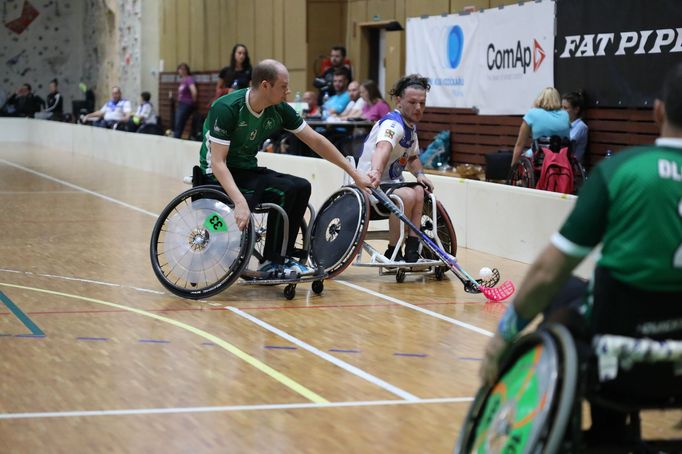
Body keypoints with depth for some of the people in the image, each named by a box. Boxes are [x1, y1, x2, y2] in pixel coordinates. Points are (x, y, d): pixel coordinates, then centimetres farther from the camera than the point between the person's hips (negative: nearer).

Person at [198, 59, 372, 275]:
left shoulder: (279, 110, -5)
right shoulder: (227, 108, -24)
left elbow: (316, 141, 3)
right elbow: (218, 162, -28)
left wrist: (354, 173, 2)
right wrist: (240, 202, -42)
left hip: (248, 170, 7)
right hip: (219, 175, -7)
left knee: (301, 187, -12)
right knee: (284, 191, -26)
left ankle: (281, 258, -4)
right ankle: (273, 261, -13)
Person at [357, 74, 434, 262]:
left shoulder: (411, 126, 9)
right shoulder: (393, 123, -22)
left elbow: (412, 156, 27)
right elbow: (383, 147, -45)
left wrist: (419, 174, 5)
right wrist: (375, 172, -66)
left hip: (391, 183, 10)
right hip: (371, 184, -10)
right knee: (407, 195, -31)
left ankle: (412, 250, -12)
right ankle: (393, 253, -23)